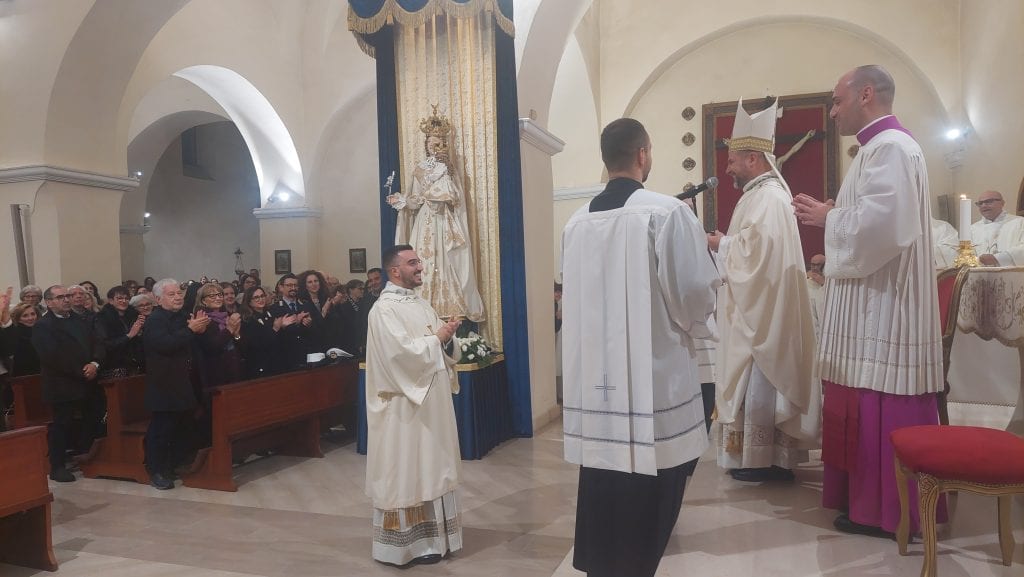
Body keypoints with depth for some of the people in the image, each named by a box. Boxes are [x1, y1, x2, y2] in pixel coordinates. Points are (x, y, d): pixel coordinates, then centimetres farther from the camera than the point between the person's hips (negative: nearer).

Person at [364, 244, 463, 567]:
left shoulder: (421, 304, 12)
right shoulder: (384, 309, -13)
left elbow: (444, 348, 13)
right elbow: (402, 351, -24)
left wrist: (448, 339, -8)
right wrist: (436, 339, -14)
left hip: (431, 400, 8)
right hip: (404, 403, -8)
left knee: (429, 467, 15)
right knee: (406, 471, 2)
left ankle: (432, 535, 26)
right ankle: (410, 542, 14)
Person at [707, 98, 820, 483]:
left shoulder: (766, 198, -16)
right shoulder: (766, 193, 17)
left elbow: (752, 252, -25)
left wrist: (719, 244, -10)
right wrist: (726, 243, 7)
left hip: (759, 314, -10)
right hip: (761, 311, 10)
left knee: (757, 383, -2)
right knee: (761, 383, 14)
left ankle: (760, 460, 7)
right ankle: (773, 456, 22)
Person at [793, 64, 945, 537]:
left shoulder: (889, 147, -14)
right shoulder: (882, 146, 19)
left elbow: (881, 224, -26)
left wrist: (826, 218, -11)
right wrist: (830, 218, 9)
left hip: (884, 308, -10)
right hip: (874, 305, 10)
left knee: (881, 412, -3)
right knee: (869, 410, 14)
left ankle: (886, 511, 8)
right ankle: (871, 498, 23)